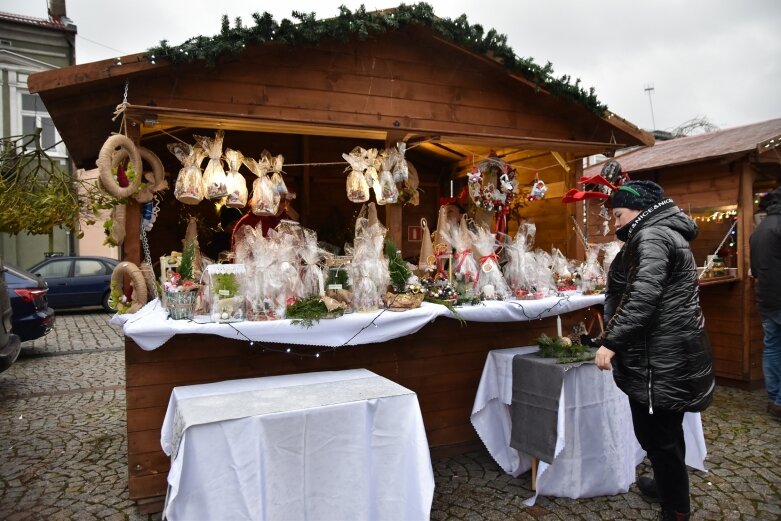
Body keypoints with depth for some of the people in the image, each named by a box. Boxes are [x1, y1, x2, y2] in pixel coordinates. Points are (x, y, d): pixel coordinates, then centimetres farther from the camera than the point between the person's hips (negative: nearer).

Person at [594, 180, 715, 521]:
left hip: (659, 357, -11)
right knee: (665, 430, 23)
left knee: (656, 435, 1)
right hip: (673, 352, 11)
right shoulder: (666, 232, 18)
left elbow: (642, 298, -27)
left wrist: (611, 341, -23)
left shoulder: (651, 236, -15)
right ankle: (668, 487, 40)